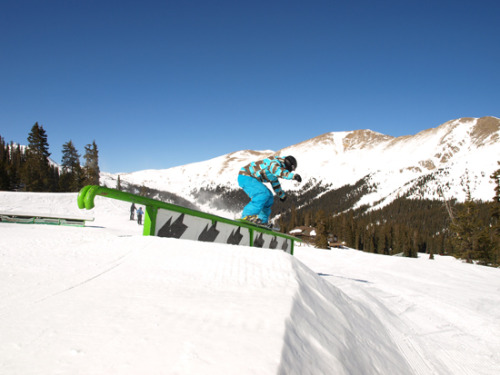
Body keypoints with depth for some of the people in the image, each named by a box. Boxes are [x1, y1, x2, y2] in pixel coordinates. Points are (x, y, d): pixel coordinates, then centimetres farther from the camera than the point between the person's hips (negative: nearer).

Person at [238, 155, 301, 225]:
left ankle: (261, 221, 11)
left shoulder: (278, 165, 16)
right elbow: (277, 171, -41)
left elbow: (275, 182, 32)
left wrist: (281, 195, 43)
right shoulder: (274, 162, -16)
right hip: (245, 177, -11)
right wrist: (293, 175, -50)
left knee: (269, 198, 10)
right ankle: (247, 216, -27)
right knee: (263, 194, -26)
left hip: (249, 178, 11)